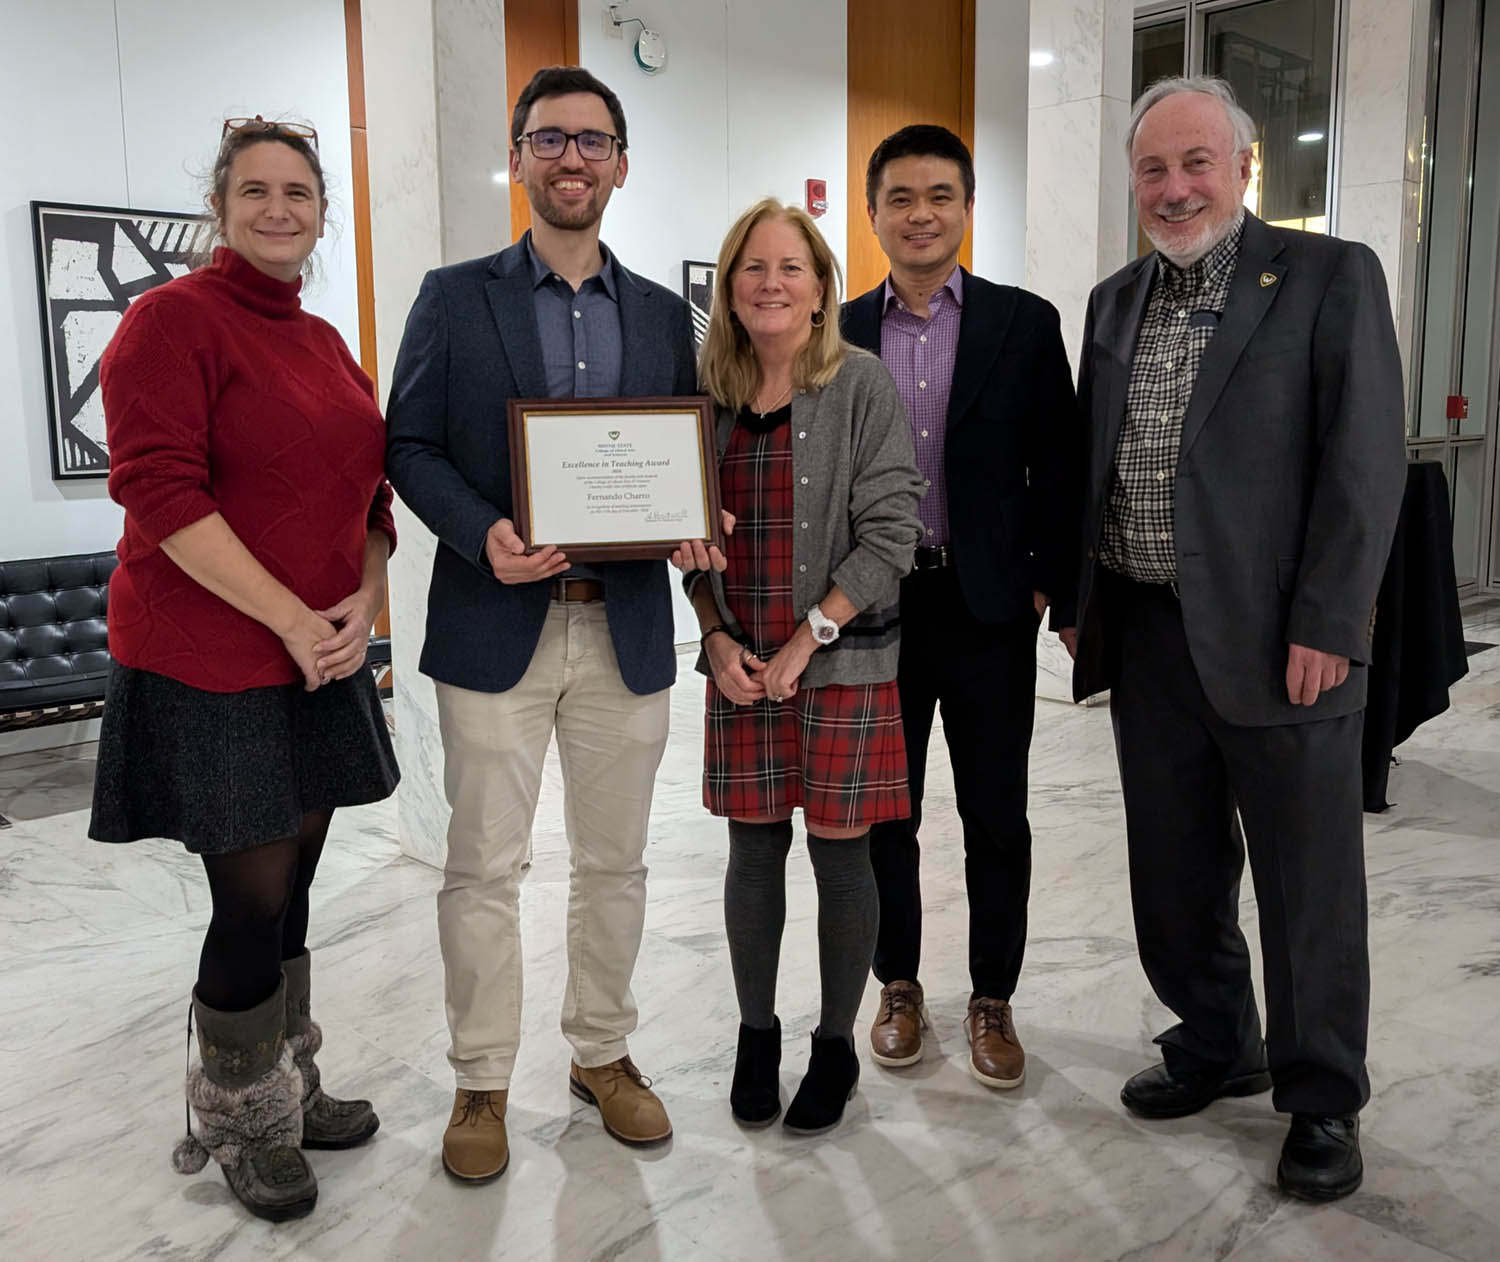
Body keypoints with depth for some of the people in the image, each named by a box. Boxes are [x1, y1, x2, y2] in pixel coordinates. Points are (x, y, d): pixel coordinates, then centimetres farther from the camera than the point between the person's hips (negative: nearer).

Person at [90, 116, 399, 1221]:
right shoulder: (173, 319, -9)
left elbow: (370, 488, 15)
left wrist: (363, 601, -3)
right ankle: (242, 1126, 23)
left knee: (289, 888, 15)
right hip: (210, 669, -7)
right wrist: (290, 620, -18)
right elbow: (159, 489, -18)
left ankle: (293, 1090, 33)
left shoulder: (325, 343, 14)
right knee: (253, 901, 1)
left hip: (322, 662, 7)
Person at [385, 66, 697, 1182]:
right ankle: (482, 1082, 21)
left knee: (614, 861, 13)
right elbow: (410, 445, -1)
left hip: (626, 624, 3)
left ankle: (604, 1054, 30)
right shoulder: (455, 298, 3)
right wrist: (483, 534, -18)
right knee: (484, 867, 5)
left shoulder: (663, 314, 11)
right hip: (497, 623, -2)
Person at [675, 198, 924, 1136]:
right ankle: (757, 1034, 28)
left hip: (842, 660, -3)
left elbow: (890, 532, -10)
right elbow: (694, 539, 10)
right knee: (755, 848, 10)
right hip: (741, 667, 3)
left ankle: (836, 1047, 23)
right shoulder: (710, 393, 6)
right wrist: (718, 637, -3)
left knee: (839, 849, 4)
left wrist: (808, 638, -14)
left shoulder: (863, 388, -6)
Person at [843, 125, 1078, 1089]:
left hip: (988, 609, -1)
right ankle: (900, 984, 30)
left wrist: (1057, 588, -4)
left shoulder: (1025, 324, 1)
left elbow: (1055, 468, 1)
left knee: (997, 818, 8)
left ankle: (993, 999, 25)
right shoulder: (839, 333, 5)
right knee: (884, 812, 12)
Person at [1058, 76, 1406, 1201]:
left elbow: (1365, 465, -10)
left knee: (1309, 886, 7)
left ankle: (1322, 1098, 25)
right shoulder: (1116, 302, 13)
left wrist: (1323, 629, -16)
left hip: (1281, 639, -5)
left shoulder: (1331, 277, -4)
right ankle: (1216, 1047, 36)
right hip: (1148, 639, 5)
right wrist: (1079, 602, 10)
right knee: (1175, 875, 15)